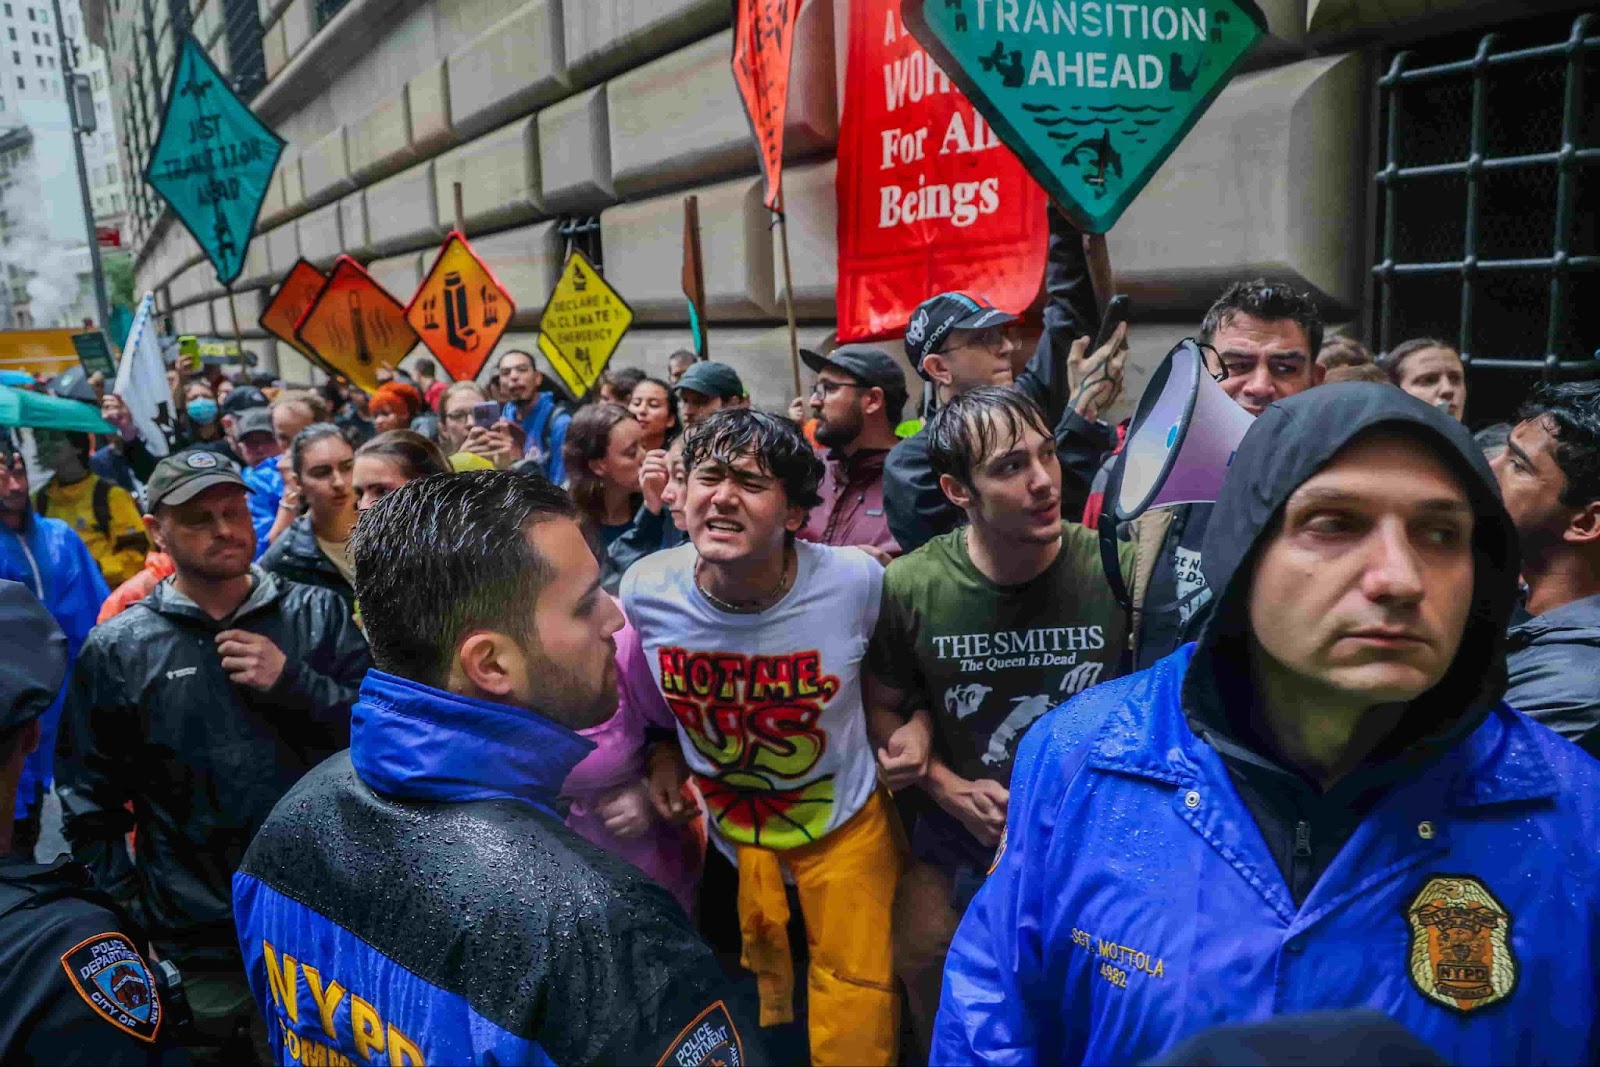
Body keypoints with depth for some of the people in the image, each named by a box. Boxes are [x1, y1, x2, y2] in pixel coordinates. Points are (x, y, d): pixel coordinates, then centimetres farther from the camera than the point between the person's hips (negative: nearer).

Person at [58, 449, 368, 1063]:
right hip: (200, 946, -1)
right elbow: (90, 800, 4)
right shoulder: (117, 650, -2)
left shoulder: (319, 615, -2)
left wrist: (293, 683, -17)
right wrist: (130, 912, 0)